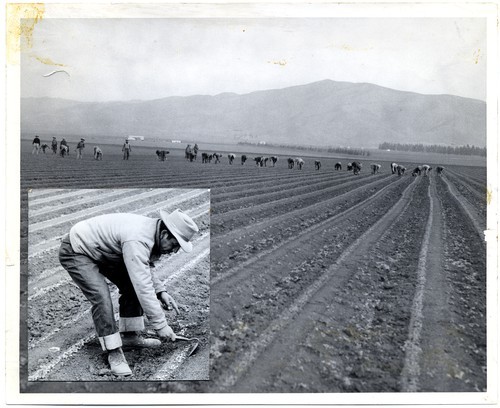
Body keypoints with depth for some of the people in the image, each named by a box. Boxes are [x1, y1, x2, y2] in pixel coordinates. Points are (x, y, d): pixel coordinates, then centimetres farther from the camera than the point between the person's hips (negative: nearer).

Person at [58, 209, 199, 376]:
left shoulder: (151, 229, -5)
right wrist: (161, 325, -28)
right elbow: (143, 287, -35)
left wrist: (160, 291, -1)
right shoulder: (137, 241, -34)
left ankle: (129, 335, 16)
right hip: (74, 252, -10)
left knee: (131, 285, 6)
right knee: (101, 297, -22)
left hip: (99, 250, 10)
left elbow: (143, 270, 13)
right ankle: (114, 353, -11)